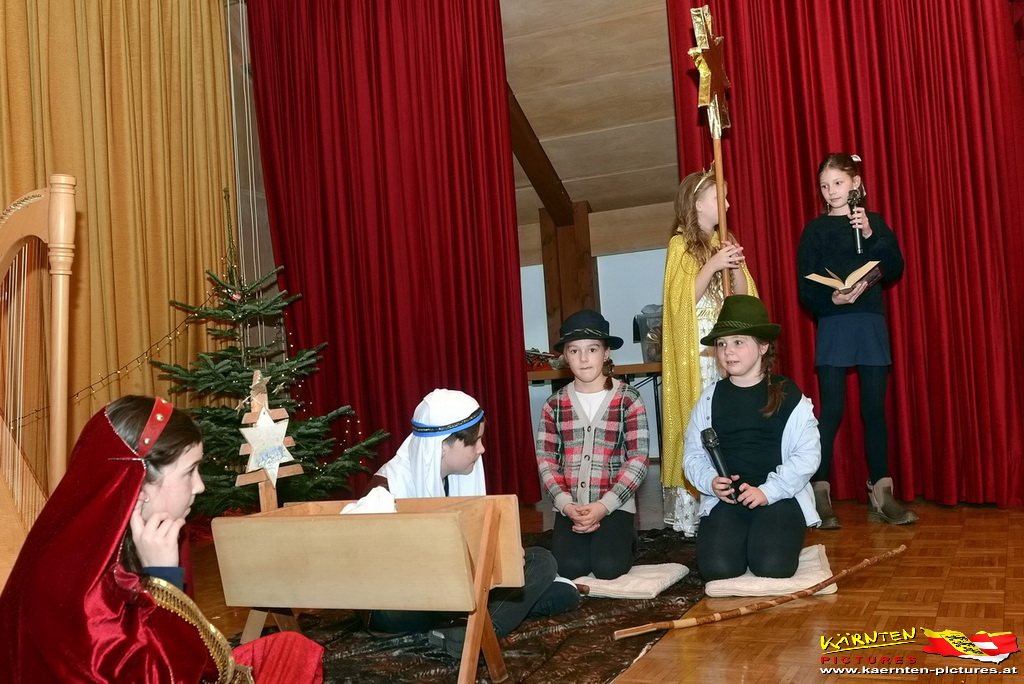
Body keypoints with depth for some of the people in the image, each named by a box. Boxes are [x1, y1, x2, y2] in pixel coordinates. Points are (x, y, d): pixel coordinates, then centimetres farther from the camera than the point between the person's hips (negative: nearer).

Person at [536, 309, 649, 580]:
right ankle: (579, 539, 15)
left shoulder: (629, 400, -4)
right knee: (569, 566, -19)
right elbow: (545, 460, 2)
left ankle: (623, 540, 14)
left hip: (615, 504, -1)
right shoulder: (554, 404, 4)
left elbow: (638, 459, -7)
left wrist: (603, 506, -16)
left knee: (608, 566, -20)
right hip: (570, 506, 2)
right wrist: (566, 505, -13)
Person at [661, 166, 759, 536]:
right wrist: (712, 265, -19)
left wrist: (736, 267, -8)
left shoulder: (725, 242, 14)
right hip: (696, 355, -5)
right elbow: (682, 301, -11)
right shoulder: (681, 245, -2)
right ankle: (692, 514, 0)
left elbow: (744, 296, 9)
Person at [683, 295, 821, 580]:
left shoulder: (788, 395, 1)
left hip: (779, 497, -1)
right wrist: (710, 481, -15)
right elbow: (692, 454, 7)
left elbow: (808, 454, -6)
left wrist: (768, 490, -16)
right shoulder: (710, 398, 7)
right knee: (717, 569, -20)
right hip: (724, 498, 2)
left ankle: (766, 537, 11)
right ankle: (741, 540, 14)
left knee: (773, 567, -25)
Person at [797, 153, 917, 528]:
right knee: (831, 410, -6)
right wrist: (831, 299, -21)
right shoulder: (815, 229, 3)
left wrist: (871, 236, -11)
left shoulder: (874, 221, 11)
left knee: (874, 408, 4)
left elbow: (895, 270, 0)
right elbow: (806, 287, -2)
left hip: (871, 324, 2)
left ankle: (881, 493, 10)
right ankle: (820, 493, -1)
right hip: (833, 325, -2)